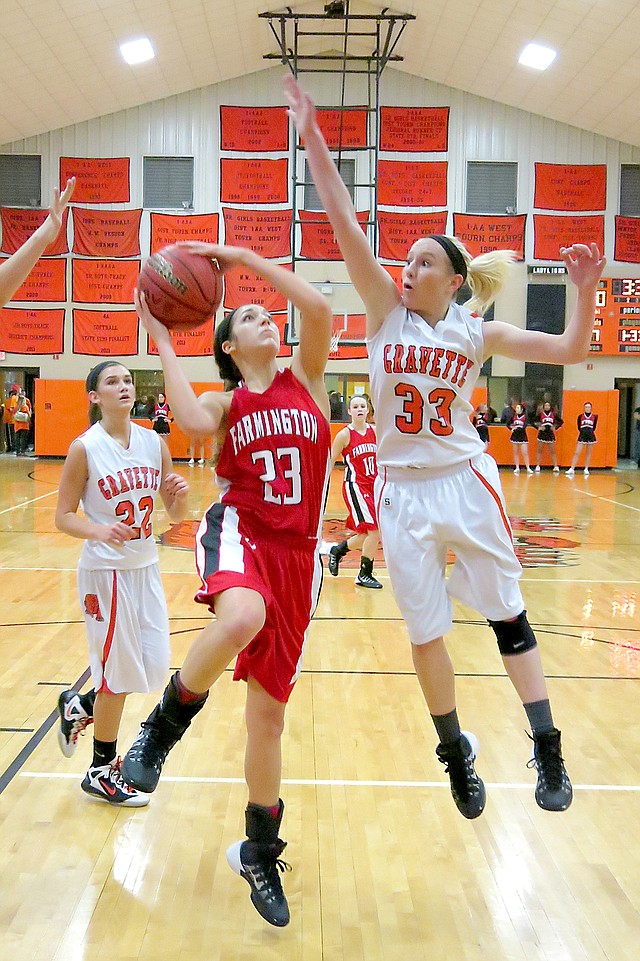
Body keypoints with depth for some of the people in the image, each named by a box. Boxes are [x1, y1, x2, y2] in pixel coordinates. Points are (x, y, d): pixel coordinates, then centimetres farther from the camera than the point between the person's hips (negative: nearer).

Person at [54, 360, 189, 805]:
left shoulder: (154, 442, 1)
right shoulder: (85, 447, -12)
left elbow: (176, 514, 5)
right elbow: (64, 516, -10)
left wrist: (180, 496, -17)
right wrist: (99, 531, -28)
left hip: (146, 568, 6)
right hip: (105, 571, -5)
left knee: (154, 668, 8)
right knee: (119, 670, 3)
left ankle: (79, 706, 35)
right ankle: (102, 771, 24)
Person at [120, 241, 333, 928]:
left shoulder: (305, 379, 11)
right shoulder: (223, 405, 9)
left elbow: (318, 308, -6)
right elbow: (193, 423, -16)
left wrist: (242, 257, -1)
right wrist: (161, 339, -5)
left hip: (296, 554, 2)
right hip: (239, 531, -2)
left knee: (268, 713, 6)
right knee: (241, 617, -40)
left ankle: (260, 853, 28)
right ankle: (164, 725, -12)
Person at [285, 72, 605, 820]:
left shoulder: (477, 331, 0)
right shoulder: (386, 311, -1)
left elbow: (569, 350, 0)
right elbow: (344, 224, -9)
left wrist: (585, 289, -14)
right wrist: (313, 139, -14)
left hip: (465, 482, -1)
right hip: (402, 490, 1)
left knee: (507, 614, 5)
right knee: (425, 632, 9)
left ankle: (548, 752, 18)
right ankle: (456, 752, 29)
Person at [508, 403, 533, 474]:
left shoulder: (525, 417, -7)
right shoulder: (514, 416, 2)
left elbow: (524, 427, -16)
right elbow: (508, 424, 9)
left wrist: (516, 428, -17)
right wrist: (512, 428, -8)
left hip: (523, 436, -3)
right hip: (515, 436, 3)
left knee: (525, 453, -6)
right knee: (515, 453, 7)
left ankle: (528, 468, -4)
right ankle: (517, 468, 14)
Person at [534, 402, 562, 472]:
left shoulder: (553, 414, 2)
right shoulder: (540, 414, -1)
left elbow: (560, 421, 11)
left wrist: (555, 427, -1)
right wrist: (539, 427, -9)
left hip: (550, 434, 0)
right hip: (542, 434, 0)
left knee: (552, 452, 3)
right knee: (539, 451, 3)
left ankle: (556, 466, 4)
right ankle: (537, 466, 7)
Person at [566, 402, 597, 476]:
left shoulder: (594, 416, 1)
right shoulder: (580, 416, 1)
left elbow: (594, 427, 9)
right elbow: (579, 427, 8)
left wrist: (590, 431, 3)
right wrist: (583, 431, 4)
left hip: (591, 436, 1)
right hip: (582, 436, 0)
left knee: (588, 454, 7)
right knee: (576, 453, -5)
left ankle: (586, 469, 14)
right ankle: (572, 469, -6)